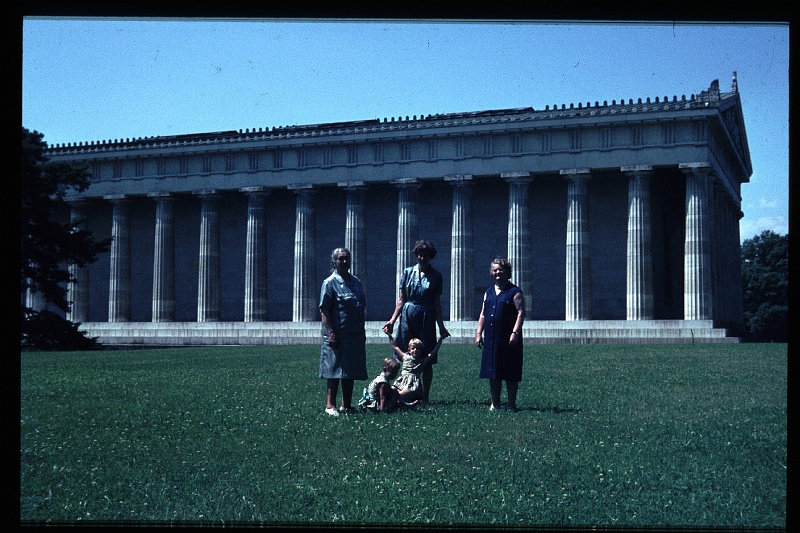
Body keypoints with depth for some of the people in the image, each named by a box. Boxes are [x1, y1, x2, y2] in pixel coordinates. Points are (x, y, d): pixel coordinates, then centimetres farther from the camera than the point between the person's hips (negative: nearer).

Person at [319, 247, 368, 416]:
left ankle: (347, 405, 18)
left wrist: (362, 331, 17)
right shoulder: (330, 282, -6)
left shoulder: (356, 282, 14)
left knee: (351, 371, 10)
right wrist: (331, 333, -19)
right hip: (337, 335, -7)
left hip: (355, 335, 7)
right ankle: (330, 405, 5)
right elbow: (323, 310, -11)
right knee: (334, 371, -3)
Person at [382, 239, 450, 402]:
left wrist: (441, 326, -2)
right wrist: (392, 320, -5)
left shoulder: (435, 276, 5)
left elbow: (437, 303, 4)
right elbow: (401, 300, 5)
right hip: (407, 317, 1)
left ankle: (425, 396, 10)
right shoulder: (408, 273, 6)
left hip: (427, 318, 0)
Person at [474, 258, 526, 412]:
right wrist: (479, 333, 9)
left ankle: (512, 404, 9)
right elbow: (483, 314, 17)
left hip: (508, 340, -5)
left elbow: (521, 313, -9)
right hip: (491, 339, 5)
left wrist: (515, 332, -19)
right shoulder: (489, 292, 16)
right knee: (492, 373, 7)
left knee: (511, 375, 0)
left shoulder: (515, 292, -2)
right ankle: (495, 403, 15)